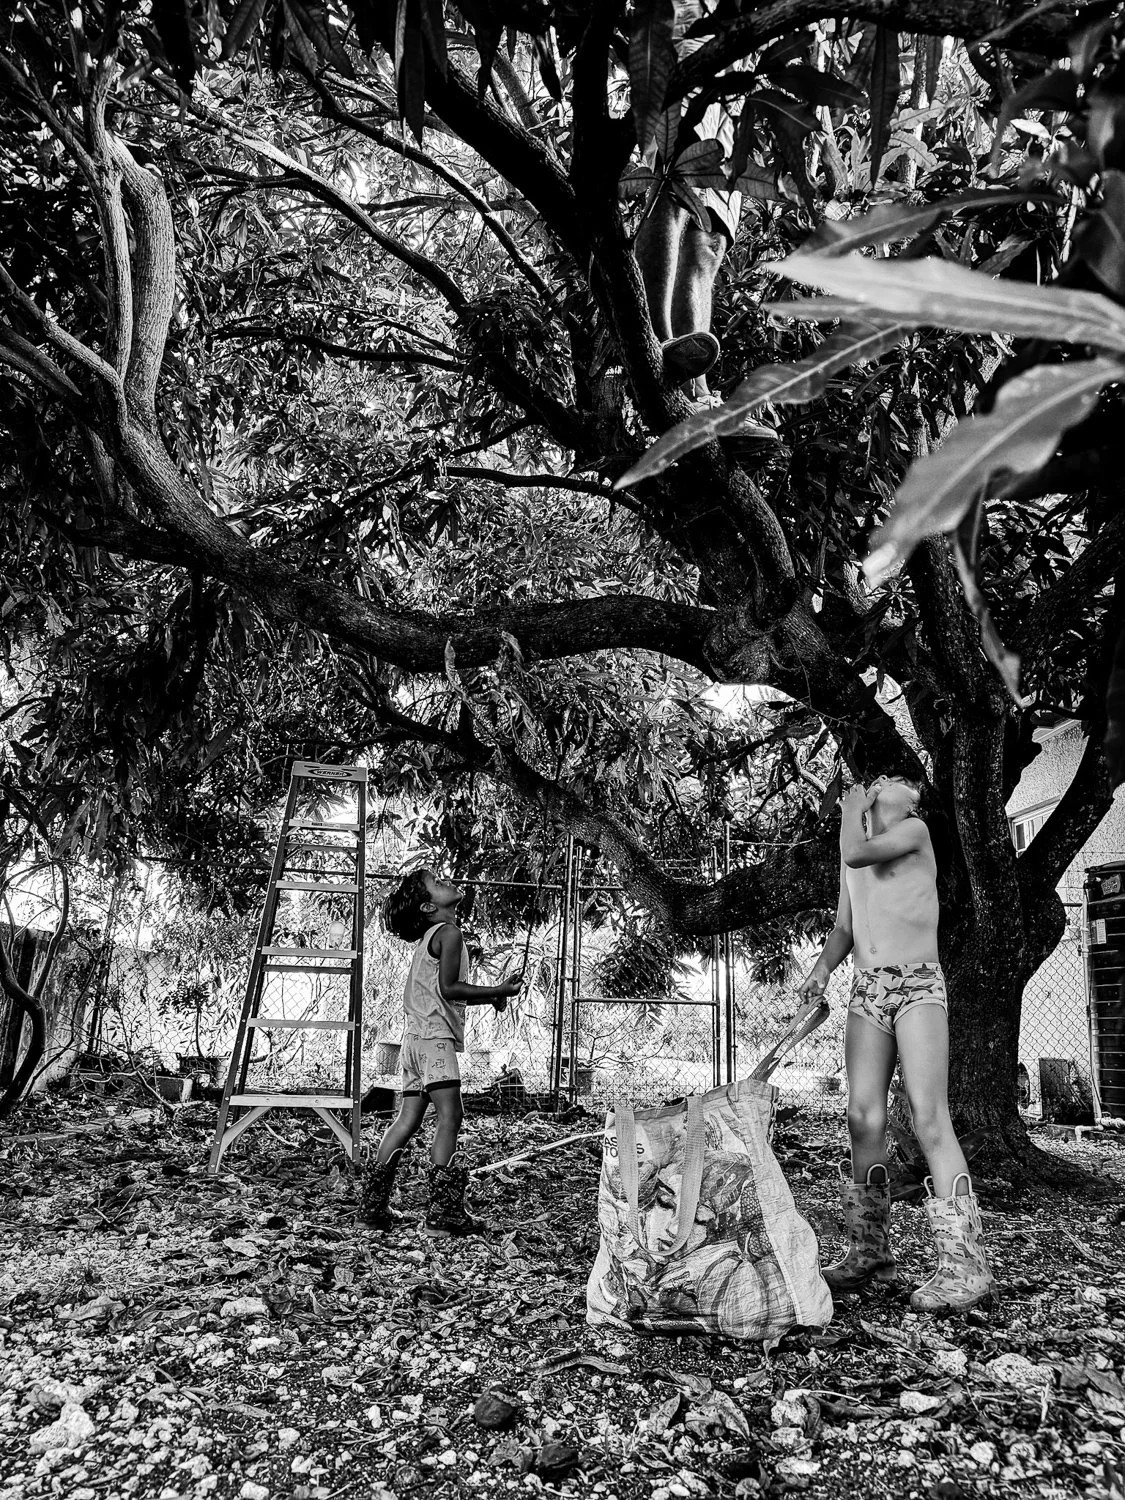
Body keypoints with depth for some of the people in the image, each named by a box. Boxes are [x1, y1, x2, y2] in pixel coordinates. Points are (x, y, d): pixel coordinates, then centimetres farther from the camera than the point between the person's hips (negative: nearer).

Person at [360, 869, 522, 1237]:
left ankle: (374, 1204, 13)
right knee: (449, 1116, -10)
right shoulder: (449, 934, -9)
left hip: (416, 1037, 10)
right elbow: (449, 988, -16)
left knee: (408, 1119, 10)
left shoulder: (430, 937, 21)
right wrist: (498, 991, -10)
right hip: (433, 1036, -10)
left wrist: (490, 995, 14)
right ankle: (443, 1212, -12)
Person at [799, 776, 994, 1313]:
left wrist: (850, 809, 3)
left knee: (927, 1115, -16)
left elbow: (857, 853, -15)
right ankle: (869, 1252, 8)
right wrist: (823, 965, 3)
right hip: (867, 988, 6)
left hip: (918, 985, -6)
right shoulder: (856, 849, 20)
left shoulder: (915, 831, 2)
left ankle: (965, 1265, -17)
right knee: (863, 1116, -1)